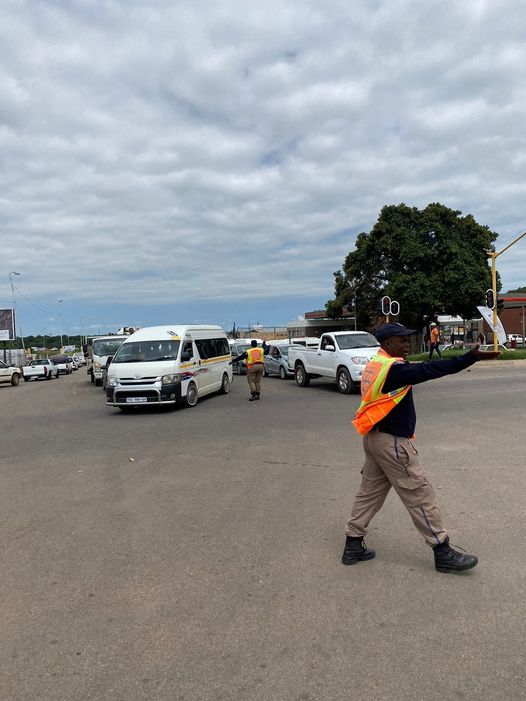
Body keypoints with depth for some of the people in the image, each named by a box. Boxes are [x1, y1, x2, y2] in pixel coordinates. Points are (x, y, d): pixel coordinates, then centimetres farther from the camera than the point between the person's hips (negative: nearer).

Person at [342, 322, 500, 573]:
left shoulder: (374, 365, 10)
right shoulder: (392, 368, -21)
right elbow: (429, 370, -28)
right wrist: (472, 357, -31)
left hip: (375, 437, 10)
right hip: (391, 441, -10)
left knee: (370, 492, 16)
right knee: (419, 495, 2)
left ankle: (353, 545, 23)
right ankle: (442, 551, 14)